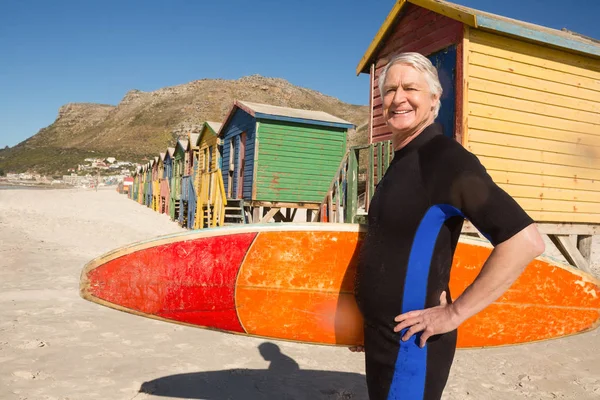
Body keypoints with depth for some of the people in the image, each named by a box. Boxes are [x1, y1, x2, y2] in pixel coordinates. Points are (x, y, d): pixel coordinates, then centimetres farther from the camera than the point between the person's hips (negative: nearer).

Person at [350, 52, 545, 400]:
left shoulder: (445, 158, -19)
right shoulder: (402, 161, 10)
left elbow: (526, 241, -26)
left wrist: (455, 313, -21)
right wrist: (374, 327, 17)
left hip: (412, 340, -9)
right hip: (383, 333, 9)